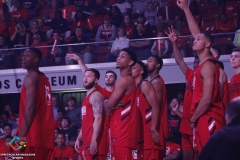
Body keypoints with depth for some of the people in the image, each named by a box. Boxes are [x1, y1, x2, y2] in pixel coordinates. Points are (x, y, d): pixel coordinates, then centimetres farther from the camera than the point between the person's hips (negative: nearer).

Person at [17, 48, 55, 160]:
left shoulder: (30, 78, -8)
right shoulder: (44, 79, 21)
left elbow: (30, 108, -17)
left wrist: (21, 134, -19)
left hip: (33, 135, -9)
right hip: (44, 133, 9)